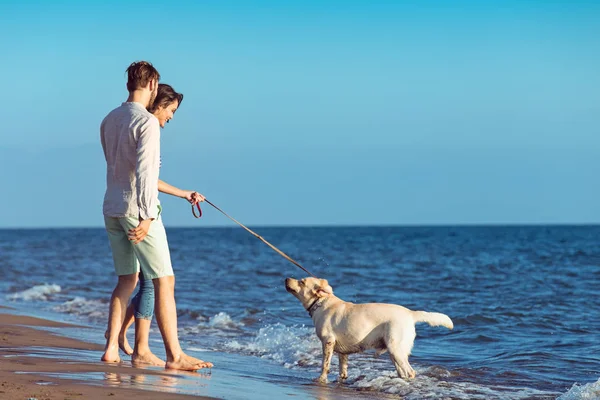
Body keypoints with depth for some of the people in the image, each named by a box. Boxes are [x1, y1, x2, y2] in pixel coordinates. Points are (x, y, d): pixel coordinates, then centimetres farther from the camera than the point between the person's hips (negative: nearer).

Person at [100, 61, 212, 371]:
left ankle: (111, 348, 11)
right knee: (164, 281, -5)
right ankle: (174, 355, -6)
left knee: (126, 279, 15)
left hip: (112, 208, 8)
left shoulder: (109, 121, 12)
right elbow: (144, 171, -23)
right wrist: (146, 216, -26)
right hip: (136, 209, -8)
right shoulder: (147, 122, -13)